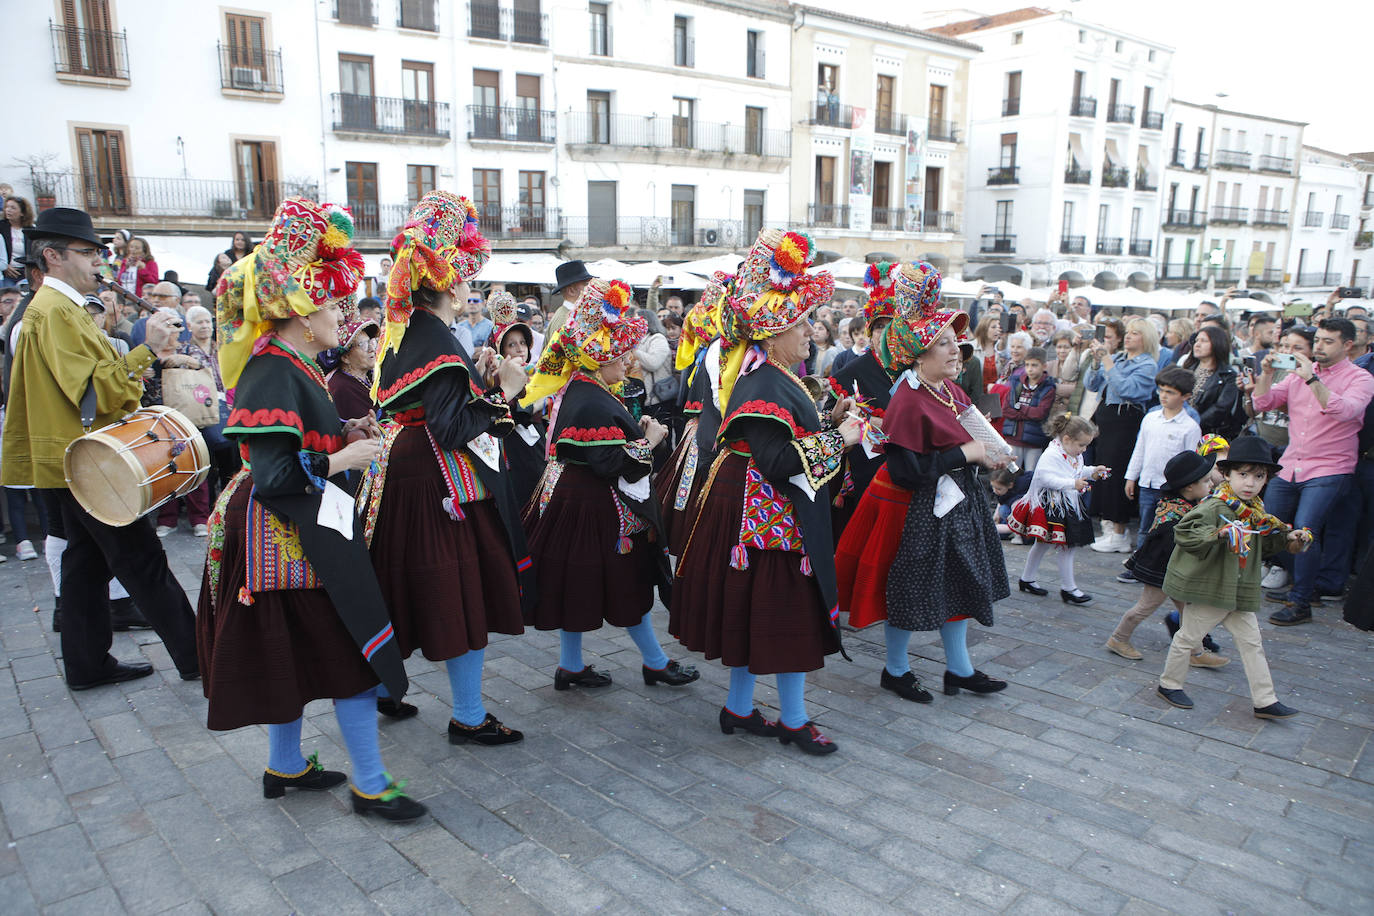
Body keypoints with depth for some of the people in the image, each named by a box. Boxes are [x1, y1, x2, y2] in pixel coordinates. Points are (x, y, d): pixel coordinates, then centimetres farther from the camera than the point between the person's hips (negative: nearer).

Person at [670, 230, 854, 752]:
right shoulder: (762, 386, -21)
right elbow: (778, 461, -28)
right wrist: (838, 439, -20)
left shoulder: (776, 378, 12)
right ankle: (793, 721, 15)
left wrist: (830, 421, 11)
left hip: (775, 513, 10)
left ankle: (739, 708, 29)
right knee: (784, 613, 1)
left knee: (760, 613, 17)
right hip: (767, 516, -10)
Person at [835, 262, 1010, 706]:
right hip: (917, 511, -9)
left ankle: (959, 668, 33)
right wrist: (965, 454, -22)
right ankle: (895, 669, 26)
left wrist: (987, 459, 0)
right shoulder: (908, 403, -22)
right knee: (910, 591, 6)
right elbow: (906, 472, -28)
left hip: (956, 503, 9)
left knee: (957, 584, 17)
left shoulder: (951, 389, 5)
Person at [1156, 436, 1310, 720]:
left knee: (1251, 641, 11)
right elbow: (1183, 533, -30)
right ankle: (1169, 684, 24)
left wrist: (1288, 537, 8)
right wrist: (1218, 534, -40)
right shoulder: (1213, 508, -21)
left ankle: (1264, 700, 20)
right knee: (1189, 637, 7)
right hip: (1207, 588, -8)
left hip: (1240, 591, 8)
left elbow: (1263, 542, 23)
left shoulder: (1256, 510, 6)